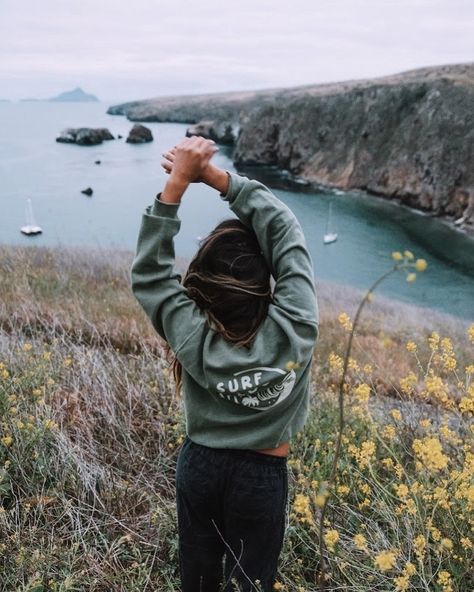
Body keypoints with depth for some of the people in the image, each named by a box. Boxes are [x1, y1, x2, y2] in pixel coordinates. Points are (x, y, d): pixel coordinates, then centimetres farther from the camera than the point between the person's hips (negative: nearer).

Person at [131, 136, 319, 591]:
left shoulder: (193, 338, -27)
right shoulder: (295, 328, -28)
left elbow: (149, 273, -17)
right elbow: (285, 230, -24)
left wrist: (177, 183, -24)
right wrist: (215, 176, -25)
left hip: (198, 467, 1)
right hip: (261, 478, -1)